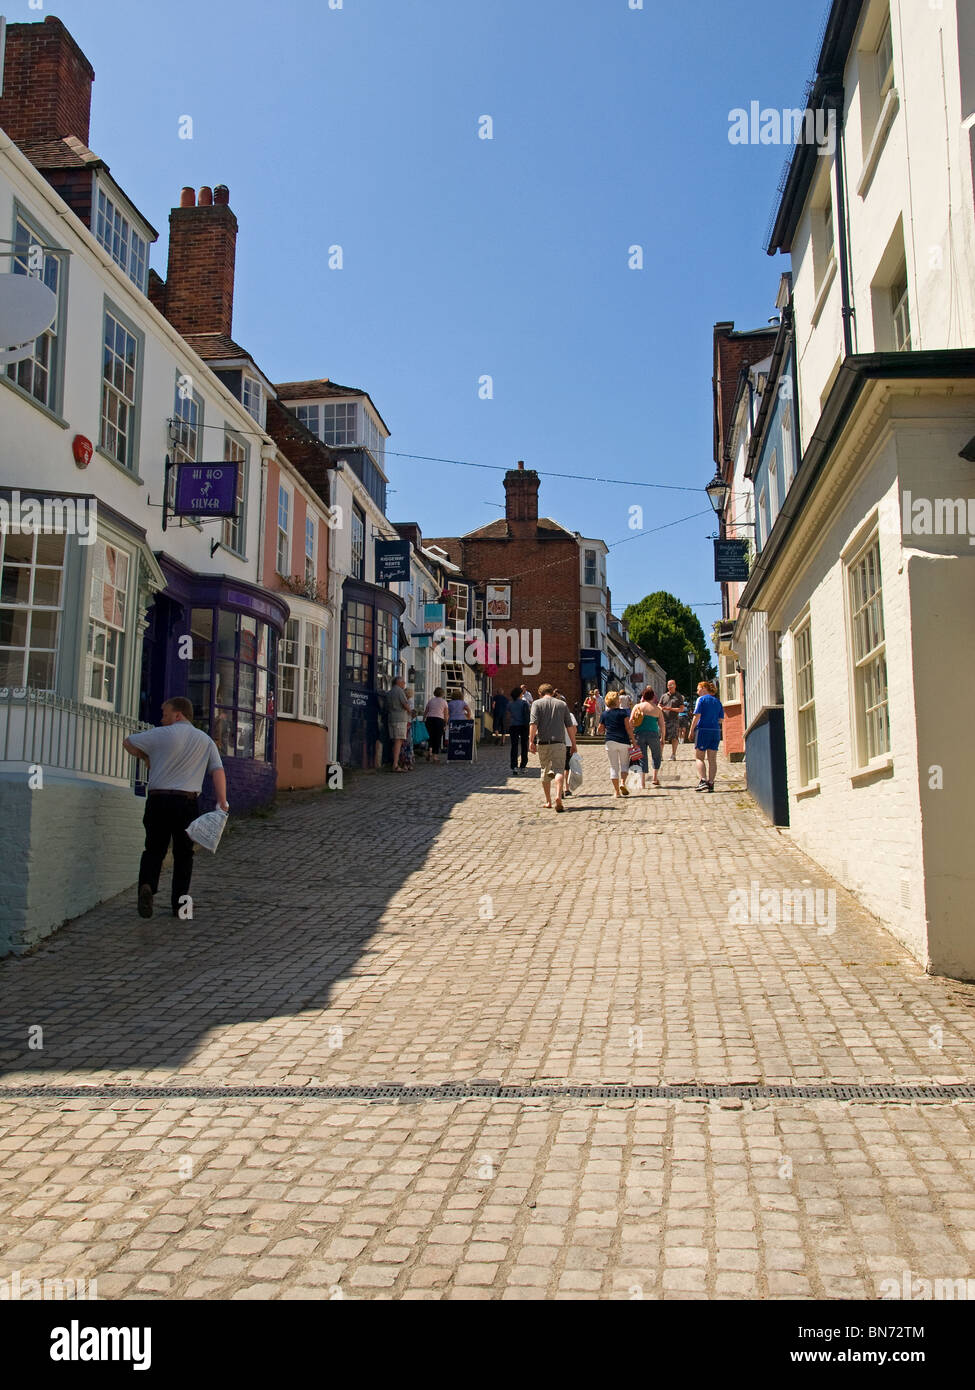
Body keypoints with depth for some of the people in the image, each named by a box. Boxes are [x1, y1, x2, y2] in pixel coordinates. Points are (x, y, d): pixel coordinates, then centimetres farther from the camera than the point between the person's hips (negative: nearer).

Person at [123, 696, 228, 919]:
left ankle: (147, 885, -15)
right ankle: (180, 902, 8)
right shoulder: (206, 740, 9)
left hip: (159, 799, -1)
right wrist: (222, 801, -4)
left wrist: (146, 758, 27)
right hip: (188, 802, 1)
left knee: (154, 849, 9)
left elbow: (128, 743, 10)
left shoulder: (161, 734, 1)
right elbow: (218, 770, 0)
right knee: (183, 852, 10)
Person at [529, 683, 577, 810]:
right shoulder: (562, 704, 11)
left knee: (545, 771, 13)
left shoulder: (537, 703, 5)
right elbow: (569, 726, 9)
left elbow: (533, 723, -8)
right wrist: (573, 744, 13)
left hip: (543, 742, 0)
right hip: (558, 742, 0)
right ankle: (558, 796, -27)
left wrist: (531, 741, -10)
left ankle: (548, 801, 19)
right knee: (559, 770, -5)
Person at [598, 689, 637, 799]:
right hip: (623, 742, -2)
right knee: (624, 764, 11)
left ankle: (617, 791, 4)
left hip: (610, 742, 2)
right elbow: (628, 728, -7)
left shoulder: (604, 714, 5)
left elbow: (600, 730, 10)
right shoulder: (623, 712, -4)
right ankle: (622, 782, -13)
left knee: (613, 766, 7)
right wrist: (633, 742, -4)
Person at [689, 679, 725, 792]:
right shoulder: (717, 701, 13)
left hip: (703, 730, -5)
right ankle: (711, 783, 5)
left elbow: (697, 716, -10)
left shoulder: (701, 699, -4)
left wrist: (691, 731, -7)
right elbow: (721, 720, 11)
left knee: (700, 758, 2)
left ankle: (703, 780, -13)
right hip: (716, 731, 5)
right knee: (712, 759, 7)